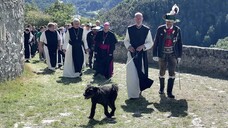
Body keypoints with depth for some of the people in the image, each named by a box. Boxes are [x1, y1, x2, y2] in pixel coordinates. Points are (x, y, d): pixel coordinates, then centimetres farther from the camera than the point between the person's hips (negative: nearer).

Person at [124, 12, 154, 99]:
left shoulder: (146, 30, 0)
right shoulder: (130, 29, 4)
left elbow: (150, 43, 3)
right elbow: (126, 40, 12)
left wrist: (143, 46, -14)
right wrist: (129, 46, -8)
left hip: (142, 54, 0)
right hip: (132, 54, 0)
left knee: (141, 73, 8)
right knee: (132, 73, -7)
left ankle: (139, 90, 28)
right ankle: (132, 94, -2)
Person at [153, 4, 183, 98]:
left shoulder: (177, 30, -2)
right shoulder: (160, 29, -4)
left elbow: (179, 44, 3)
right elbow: (156, 42, -1)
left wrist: (179, 56, 3)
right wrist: (155, 55, -4)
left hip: (173, 55, 0)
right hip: (162, 54, 1)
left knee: (172, 73, -4)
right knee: (162, 72, 12)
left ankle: (169, 92, 2)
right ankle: (161, 88, 30)